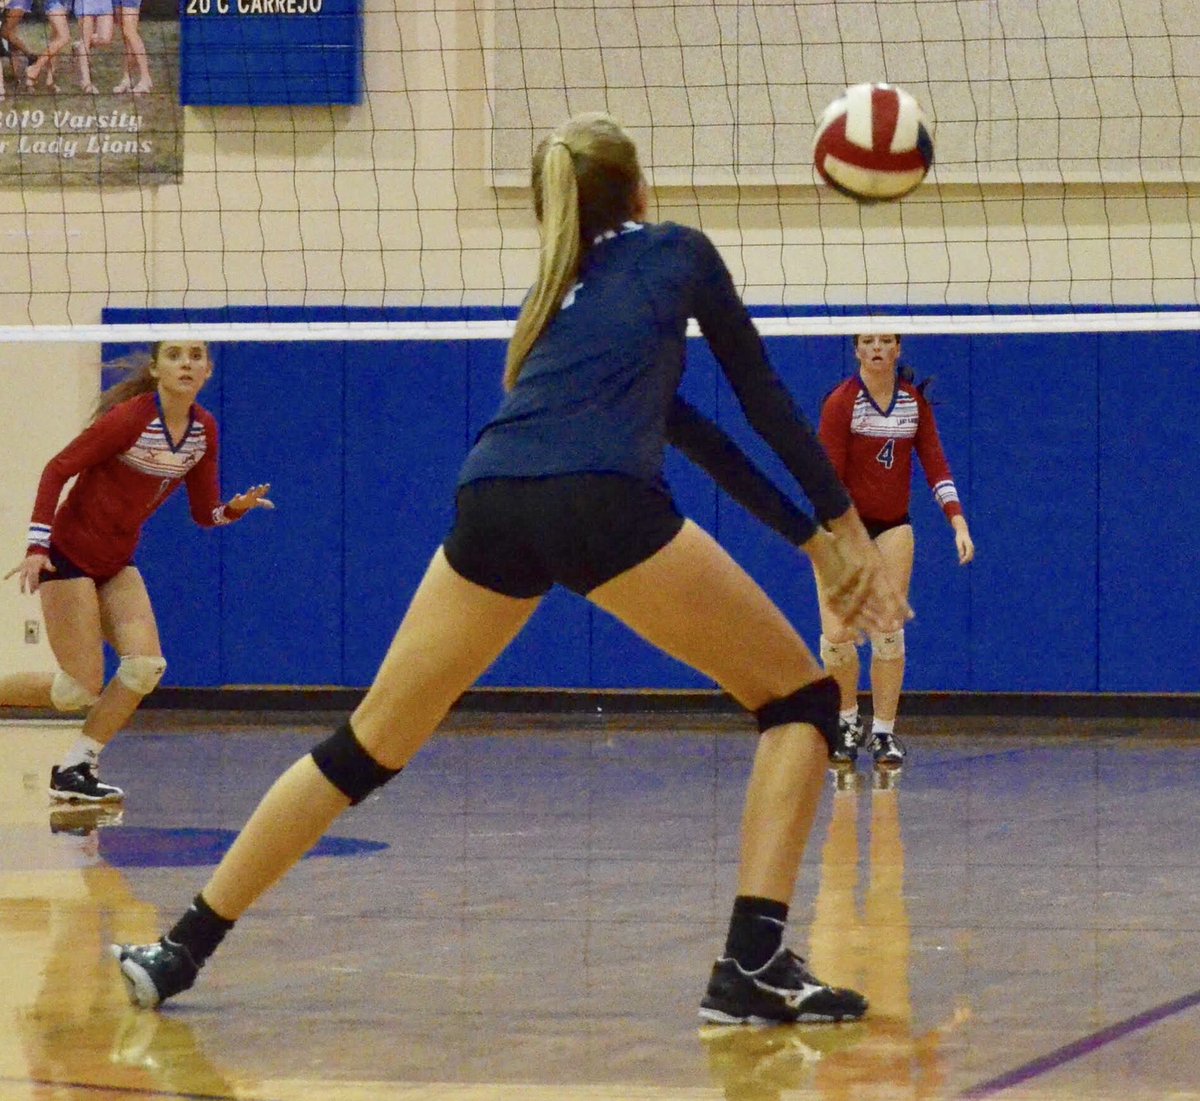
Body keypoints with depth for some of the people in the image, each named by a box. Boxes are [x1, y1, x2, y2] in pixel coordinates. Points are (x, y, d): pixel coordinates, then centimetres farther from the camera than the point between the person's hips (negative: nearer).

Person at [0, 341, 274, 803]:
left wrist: (236, 508, -17)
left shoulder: (204, 430, -1)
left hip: (117, 563, 7)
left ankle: (74, 770, 1)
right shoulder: (130, 418, -20)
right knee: (82, 688, -10)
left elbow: (204, 513, 6)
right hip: (68, 556, -7)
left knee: (146, 666, -10)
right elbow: (57, 470, -16)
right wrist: (37, 546, -23)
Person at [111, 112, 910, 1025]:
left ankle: (180, 950, 18)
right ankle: (753, 966, -7)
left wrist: (810, 539, 39)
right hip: (602, 504, -5)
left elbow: (695, 431, 36)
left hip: (490, 505, 5)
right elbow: (764, 399, 21)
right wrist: (847, 530, 29)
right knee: (800, 698, 9)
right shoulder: (678, 252, 20)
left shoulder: (563, 291, 34)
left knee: (368, 747, 18)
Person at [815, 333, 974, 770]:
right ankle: (847, 720, 14)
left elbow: (935, 463, 1)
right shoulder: (840, 403, -12)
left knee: (888, 632, -7)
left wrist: (958, 522, -11)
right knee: (836, 635, -10)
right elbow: (828, 476, -15)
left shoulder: (915, 401, 0)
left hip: (892, 525, 3)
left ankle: (883, 732, 4)